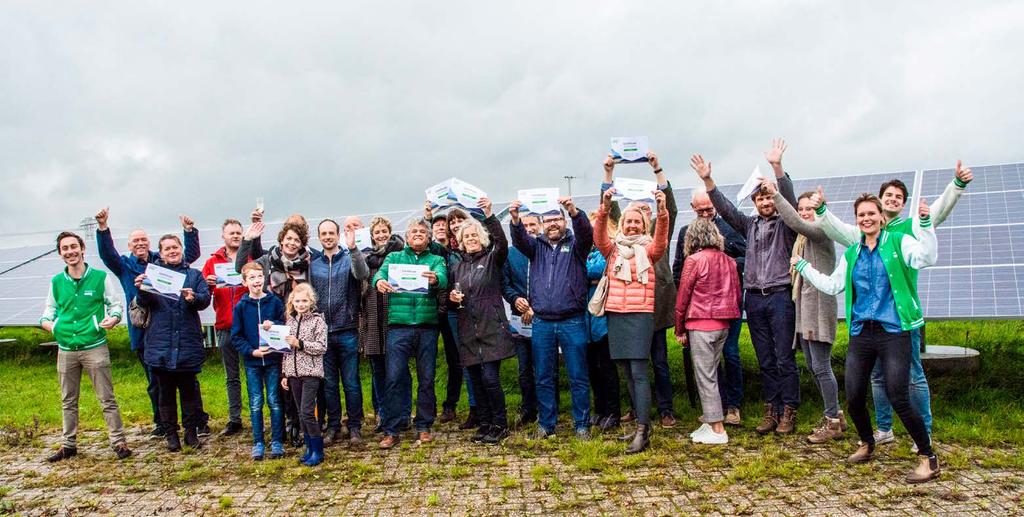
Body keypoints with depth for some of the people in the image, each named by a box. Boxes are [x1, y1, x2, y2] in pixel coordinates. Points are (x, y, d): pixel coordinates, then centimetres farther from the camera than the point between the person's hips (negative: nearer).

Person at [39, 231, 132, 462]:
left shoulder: (100, 277, -3)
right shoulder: (56, 282, 7)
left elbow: (115, 305, 3)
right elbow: (50, 309, 16)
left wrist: (113, 319, -18)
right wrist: (47, 322, -6)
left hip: (95, 347, -4)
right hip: (66, 350, 4)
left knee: (107, 399, -1)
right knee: (68, 401, 14)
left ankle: (119, 442, 5)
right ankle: (69, 444, 27)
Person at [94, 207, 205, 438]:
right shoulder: (125, 266, 8)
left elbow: (191, 254, 2)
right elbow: (106, 253, -8)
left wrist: (189, 231, -13)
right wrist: (102, 227, -23)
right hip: (143, 332, 1)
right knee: (154, 382, 11)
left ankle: (200, 420, 8)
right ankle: (162, 423, 23)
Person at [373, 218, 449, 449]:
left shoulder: (436, 260, 11)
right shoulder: (394, 257, 13)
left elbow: (443, 279, -10)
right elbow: (381, 273, -6)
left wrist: (435, 279, -34)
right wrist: (379, 281, -31)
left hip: (427, 326, 1)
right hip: (398, 325, -1)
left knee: (427, 378, 6)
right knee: (394, 378, -4)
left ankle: (423, 427, 20)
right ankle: (391, 431, 4)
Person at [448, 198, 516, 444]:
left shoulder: (492, 258, 1)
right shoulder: (456, 265, 14)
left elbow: (502, 241, -19)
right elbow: (450, 293, 22)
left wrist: (489, 214, -29)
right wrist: (451, 297, -1)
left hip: (492, 328, -5)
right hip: (468, 331, 5)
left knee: (490, 378, -10)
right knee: (476, 380, 8)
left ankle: (500, 425, 6)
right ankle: (484, 424, 21)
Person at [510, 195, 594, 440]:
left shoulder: (575, 244, 6)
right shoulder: (536, 245, 11)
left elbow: (586, 233, -15)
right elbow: (519, 240, -8)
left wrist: (574, 211, -35)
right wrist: (515, 219, -30)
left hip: (572, 321, -2)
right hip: (541, 322, 2)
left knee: (578, 377, 3)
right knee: (543, 378, 9)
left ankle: (582, 424, 14)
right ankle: (546, 424, 20)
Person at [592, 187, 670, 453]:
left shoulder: (648, 249, 5)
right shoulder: (613, 249, 12)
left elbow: (662, 240, -15)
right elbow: (599, 236, -6)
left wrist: (662, 211, -31)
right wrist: (604, 208, -23)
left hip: (641, 314, -4)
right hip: (615, 315, 4)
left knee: (639, 373, -9)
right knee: (627, 374, 9)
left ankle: (642, 431, -8)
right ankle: (643, 423, 19)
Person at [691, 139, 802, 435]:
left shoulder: (785, 223, 3)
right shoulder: (749, 225, 15)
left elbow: (789, 197, -13)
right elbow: (725, 207, 9)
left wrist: (777, 166, -28)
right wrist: (707, 181, -3)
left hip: (780, 296, -4)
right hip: (754, 298, 4)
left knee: (785, 358, -3)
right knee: (765, 360, 8)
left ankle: (789, 412, 5)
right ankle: (771, 410, 14)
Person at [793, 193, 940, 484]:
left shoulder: (898, 242, 0)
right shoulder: (851, 254, 14)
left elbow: (925, 258, -18)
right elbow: (832, 286, 21)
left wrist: (925, 223, -29)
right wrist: (802, 266, 22)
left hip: (893, 333, -5)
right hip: (861, 334, 5)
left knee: (898, 400, -10)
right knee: (853, 399, 6)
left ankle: (929, 458, 9)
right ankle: (867, 445, 33)